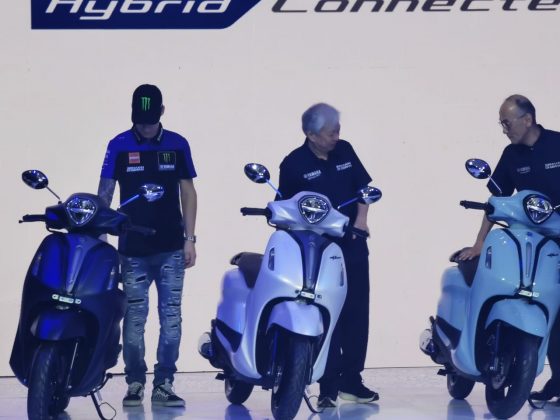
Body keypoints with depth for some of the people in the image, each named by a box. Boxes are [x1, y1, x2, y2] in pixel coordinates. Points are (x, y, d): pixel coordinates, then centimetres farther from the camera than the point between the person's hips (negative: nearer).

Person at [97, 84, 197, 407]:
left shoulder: (177, 145, 5)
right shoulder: (119, 146, 1)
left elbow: (188, 192, 9)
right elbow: (105, 192, 4)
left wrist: (190, 238, 4)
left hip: (171, 248, 1)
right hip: (133, 250, -1)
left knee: (171, 317, 0)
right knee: (134, 317, 0)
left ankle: (164, 384, 6)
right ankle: (135, 383, 10)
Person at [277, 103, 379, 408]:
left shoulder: (345, 151, 6)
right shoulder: (293, 164, -6)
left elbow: (363, 186, 14)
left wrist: (362, 217, -2)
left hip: (352, 246, 5)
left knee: (356, 313, 7)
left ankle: (351, 380, 17)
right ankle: (328, 386, 2)